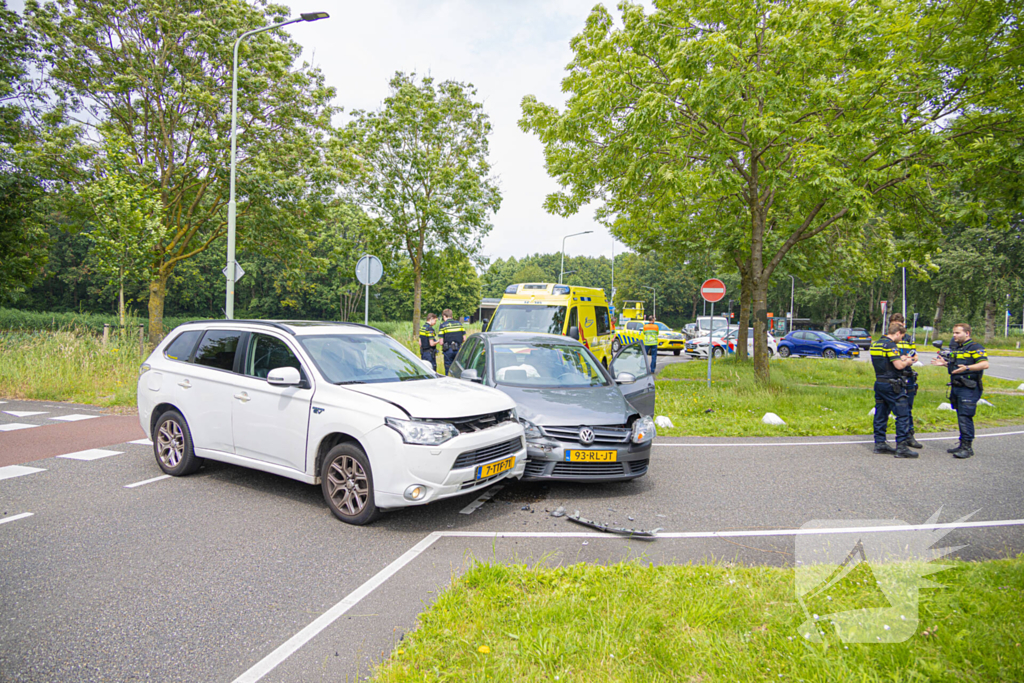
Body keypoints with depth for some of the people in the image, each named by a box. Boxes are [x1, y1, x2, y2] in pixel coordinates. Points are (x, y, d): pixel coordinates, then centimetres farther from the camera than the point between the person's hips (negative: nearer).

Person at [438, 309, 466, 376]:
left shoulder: (443, 325, -3)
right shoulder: (459, 324, 8)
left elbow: (441, 342, -6)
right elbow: (464, 339, 8)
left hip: (448, 350, -3)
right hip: (458, 349, 3)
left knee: (448, 370, 6)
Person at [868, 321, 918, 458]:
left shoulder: (875, 344, 12)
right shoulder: (890, 345, -15)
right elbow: (899, 366, -20)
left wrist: (901, 358, 18)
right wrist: (907, 362, 0)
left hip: (879, 383, 9)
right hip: (892, 385, -9)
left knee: (881, 415, 11)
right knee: (902, 415, -3)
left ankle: (880, 443, 15)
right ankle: (901, 447, -5)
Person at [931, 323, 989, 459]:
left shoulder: (975, 347, -9)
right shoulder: (955, 348, 17)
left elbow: (985, 364, -20)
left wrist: (967, 368, -31)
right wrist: (945, 363, 13)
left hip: (969, 388, -9)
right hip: (956, 387, 9)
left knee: (965, 417, -10)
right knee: (961, 417, 13)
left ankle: (968, 447, -5)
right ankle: (962, 445, 20)